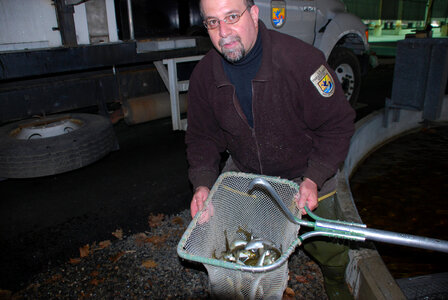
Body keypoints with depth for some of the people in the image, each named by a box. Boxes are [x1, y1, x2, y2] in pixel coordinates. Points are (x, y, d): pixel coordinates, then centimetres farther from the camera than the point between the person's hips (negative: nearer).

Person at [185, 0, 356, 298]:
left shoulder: (301, 59, -27)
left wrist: (313, 179, -26)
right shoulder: (204, 75, -12)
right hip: (244, 170, 4)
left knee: (325, 244, 5)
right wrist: (202, 184, -16)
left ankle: (335, 275, 44)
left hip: (304, 172, -3)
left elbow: (338, 124, -19)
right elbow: (202, 136, -2)